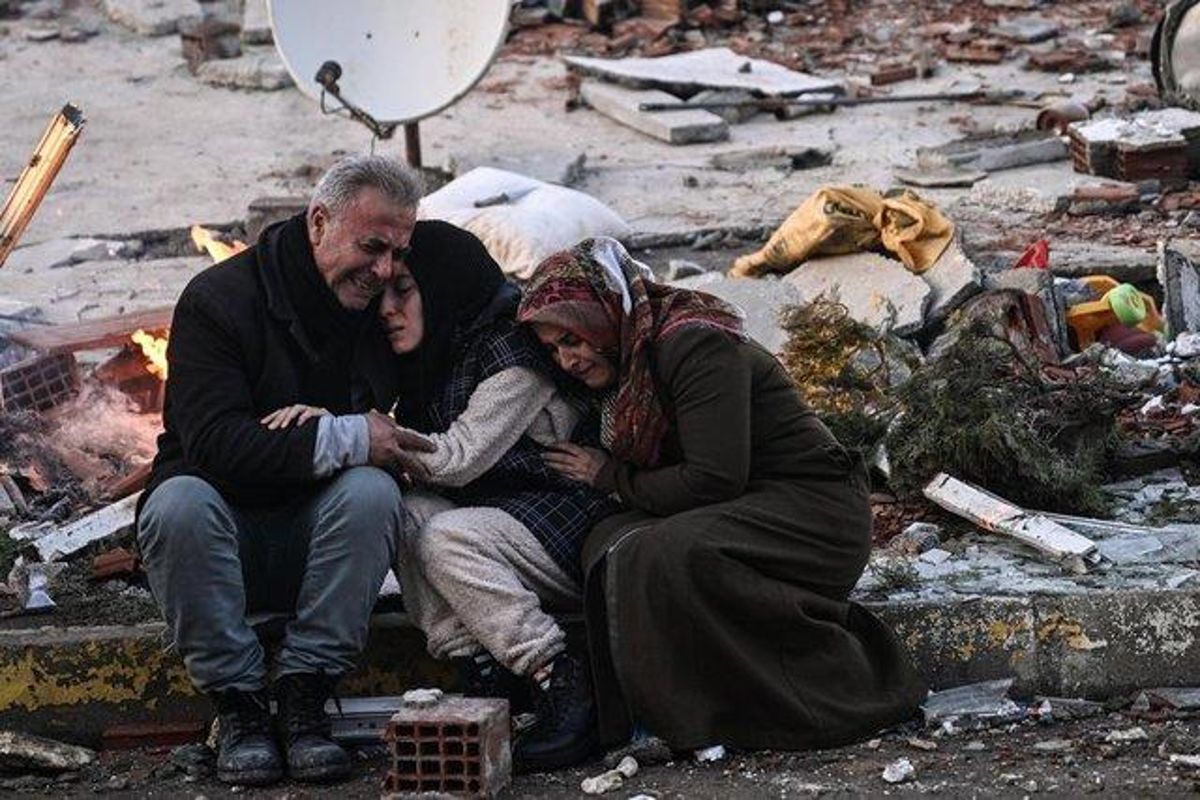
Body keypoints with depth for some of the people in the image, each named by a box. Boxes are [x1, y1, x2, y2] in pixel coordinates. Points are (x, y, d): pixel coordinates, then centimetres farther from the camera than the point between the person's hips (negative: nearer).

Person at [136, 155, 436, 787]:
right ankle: (237, 702, -24)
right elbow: (213, 442, -24)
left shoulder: (384, 308, 3)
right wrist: (343, 441, -28)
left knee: (373, 491, -29)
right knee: (178, 503, -35)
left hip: (317, 535, 3)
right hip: (221, 531, -3)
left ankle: (302, 696, -25)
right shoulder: (219, 299, -12)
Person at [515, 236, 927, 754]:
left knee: (668, 554, -31)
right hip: (749, 513, 9)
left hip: (817, 514, -9)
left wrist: (610, 476, -11)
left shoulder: (695, 345, -18)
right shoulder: (630, 365, 11)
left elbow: (713, 480, -23)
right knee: (612, 542, -13)